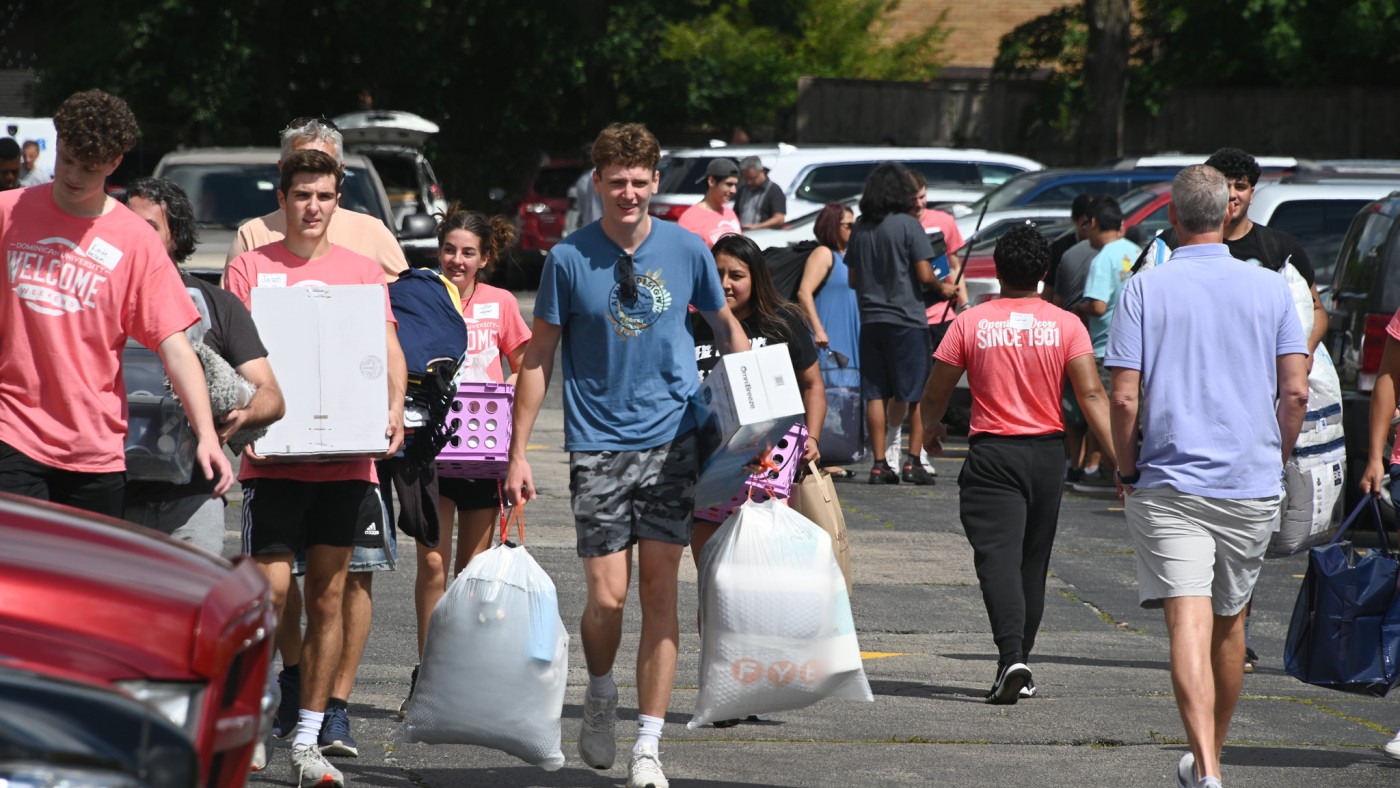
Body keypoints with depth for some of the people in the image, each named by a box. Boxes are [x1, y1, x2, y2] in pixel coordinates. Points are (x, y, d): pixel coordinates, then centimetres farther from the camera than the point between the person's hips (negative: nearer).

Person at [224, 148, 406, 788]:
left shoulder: (362, 272, 11)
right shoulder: (250, 268, 6)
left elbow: (389, 349, 8)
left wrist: (394, 407, -11)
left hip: (345, 457, 2)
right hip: (272, 456, -2)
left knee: (327, 597, 4)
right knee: (271, 590, -11)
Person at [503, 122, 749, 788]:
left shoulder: (686, 251, 1)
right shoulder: (569, 259, -3)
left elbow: (726, 328, 16)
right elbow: (538, 356, 3)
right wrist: (518, 452, -1)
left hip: (672, 440, 1)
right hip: (598, 445, -1)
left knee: (660, 592, -1)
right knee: (607, 596, -6)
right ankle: (600, 696, 25)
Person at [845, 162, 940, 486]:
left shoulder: (860, 228, 7)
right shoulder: (908, 225, -9)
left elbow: (853, 279, 13)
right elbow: (924, 275, -12)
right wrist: (940, 286, 8)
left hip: (871, 321, 5)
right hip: (907, 319, -5)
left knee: (876, 394, 6)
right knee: (918, 394, 2)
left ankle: (879, 464, 4)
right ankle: (913, 461, -4)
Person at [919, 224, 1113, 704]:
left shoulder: (969, 324, -3)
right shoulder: (1066, 325, -1)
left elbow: (935, 394, 4)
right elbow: (1091, 395, -9)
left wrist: (931, 429, 26)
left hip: (991, 454, -3)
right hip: (1046, 452, 3)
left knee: (997, 557, -10)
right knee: (1033, 562, 14)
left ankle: (1012, 658, -29)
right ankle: (1019, 669, 20)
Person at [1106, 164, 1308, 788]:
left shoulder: (1144, 290, -3)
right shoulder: (1271, 290, 3)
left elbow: (1123, 398, -8)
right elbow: (1296, 392, -1)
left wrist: (1127, 471, 5)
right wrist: (1277, 460, 12)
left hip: (1169, 483, -3)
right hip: (1253, 484, 3)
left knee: (1188, 624, -11)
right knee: (1229, 623, 19)